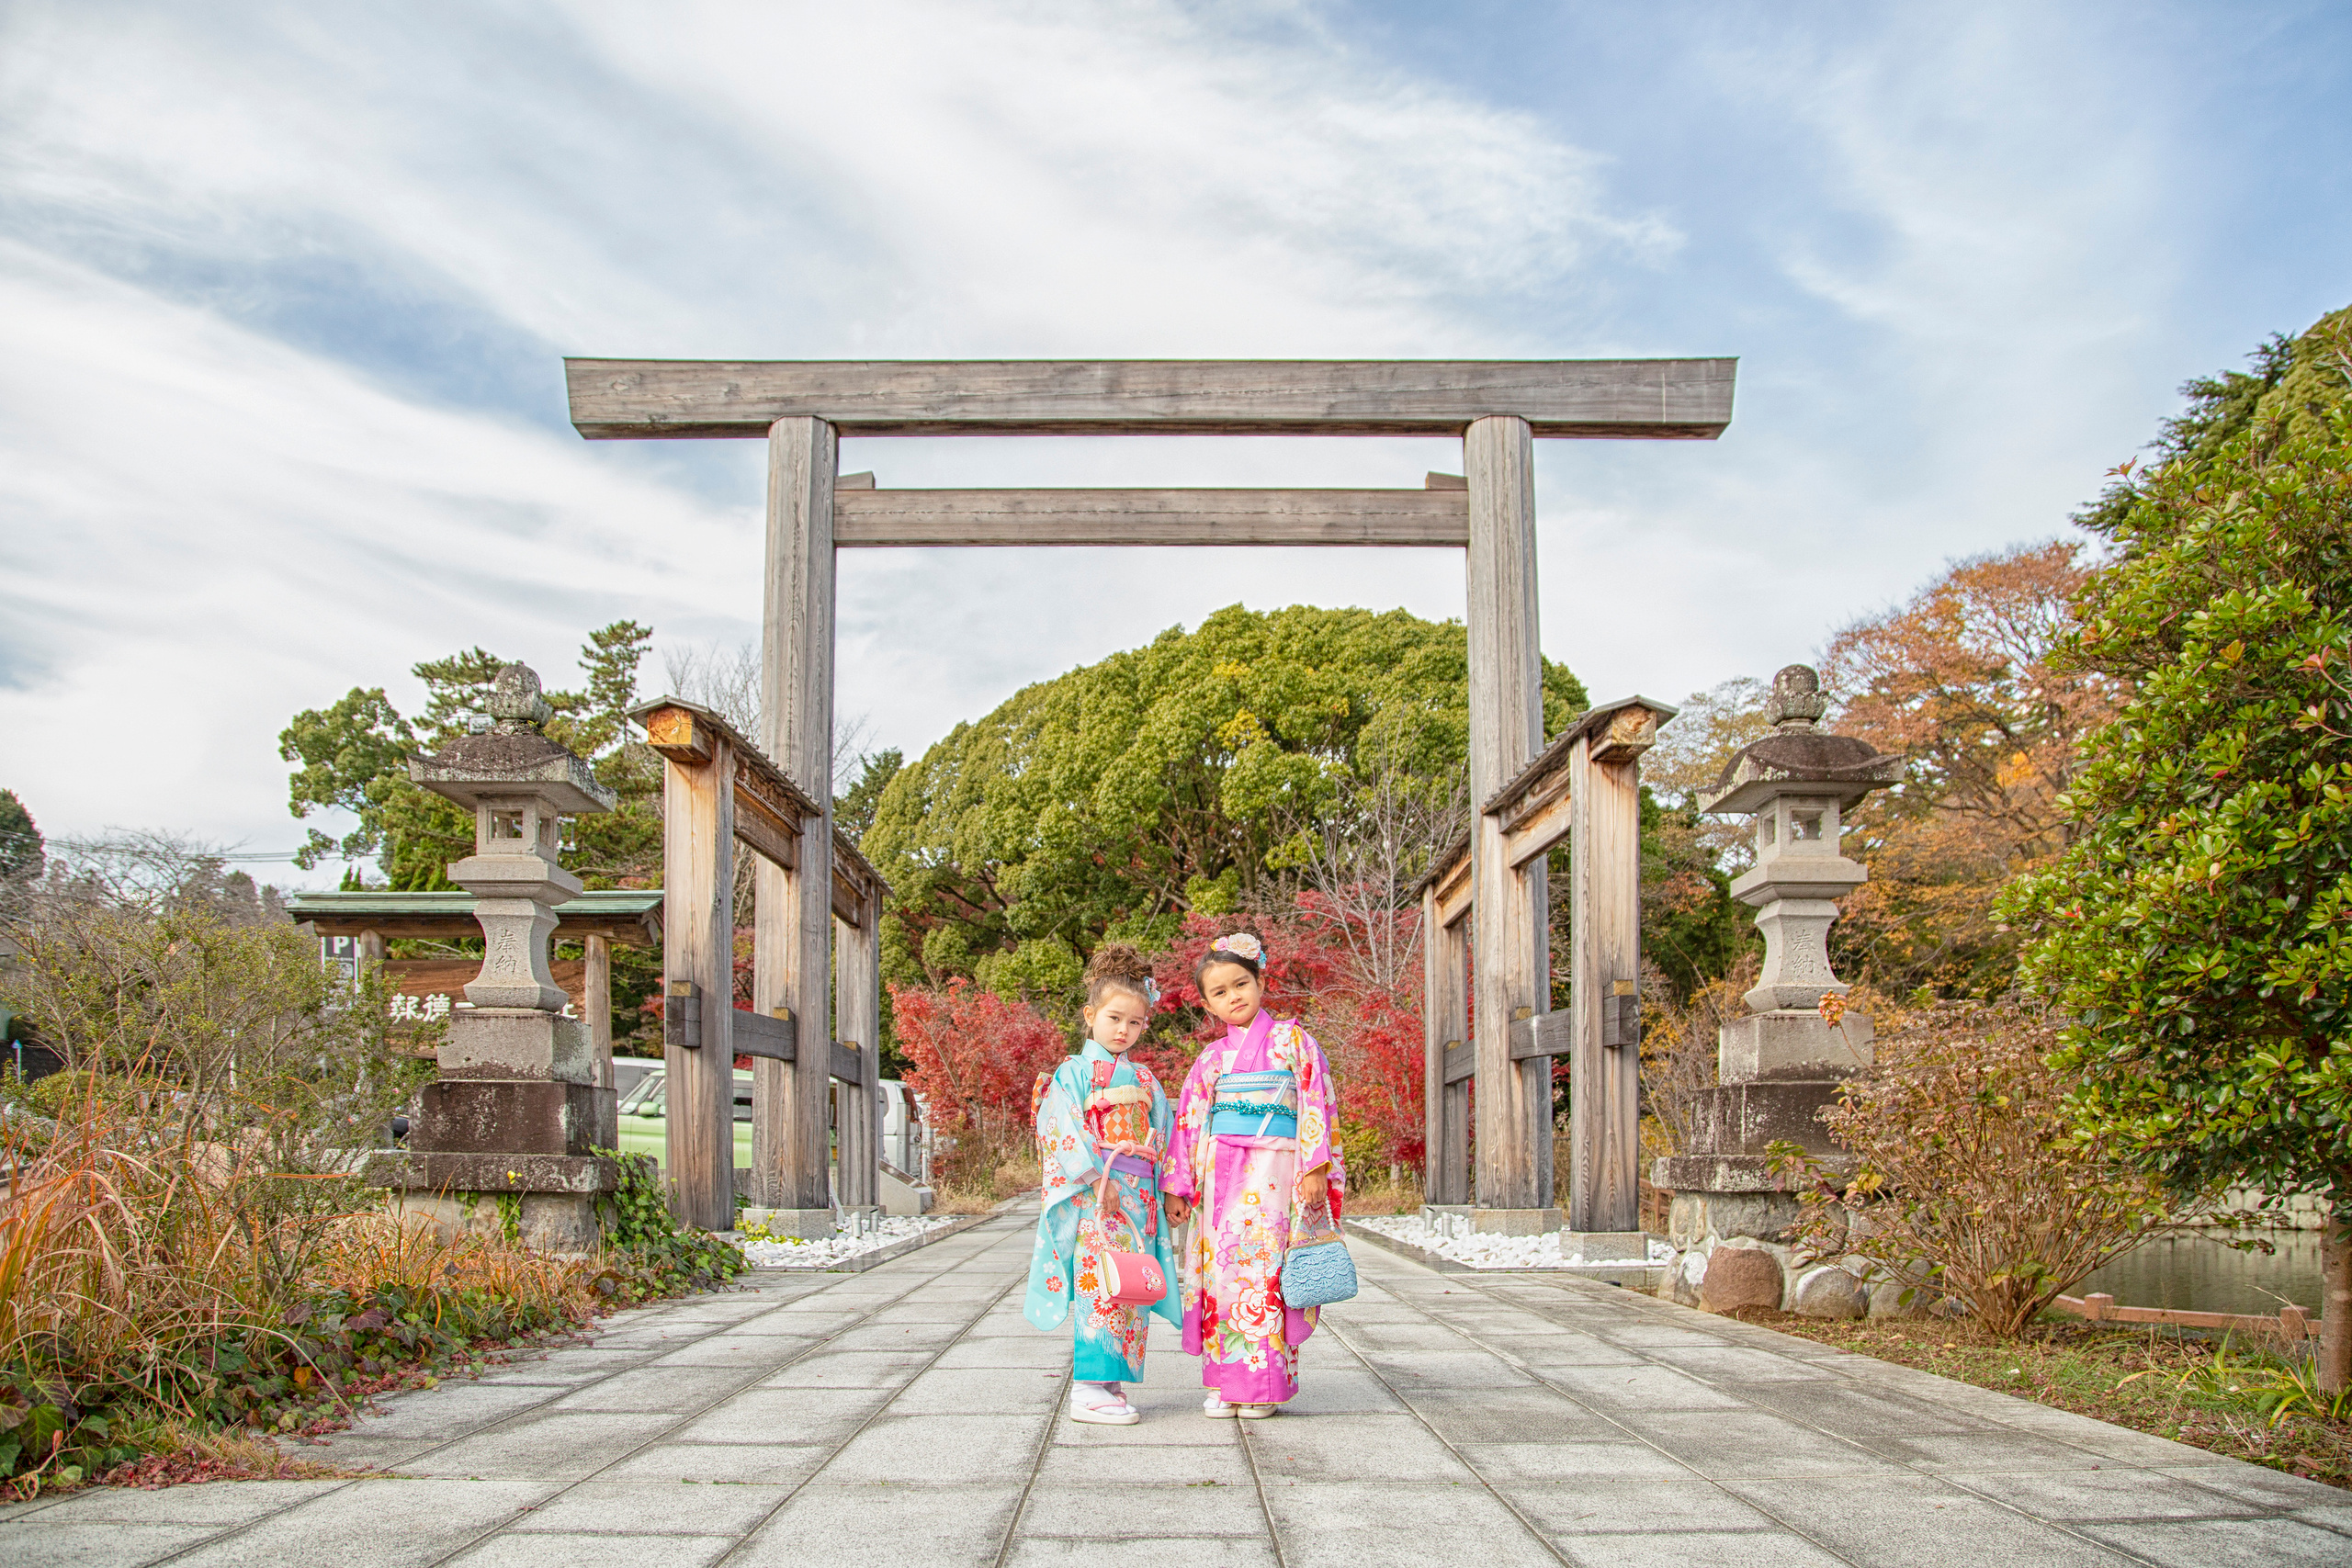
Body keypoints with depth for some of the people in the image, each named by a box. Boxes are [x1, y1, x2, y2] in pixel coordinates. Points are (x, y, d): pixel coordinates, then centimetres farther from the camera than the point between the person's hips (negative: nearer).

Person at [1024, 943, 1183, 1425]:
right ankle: (1090, 1388, -13)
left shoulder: (1145, 1080, 18)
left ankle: (1110, 1382, 10)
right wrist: (1098, 1178, -17)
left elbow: (1163, 1136, 18)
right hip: (1091, 1196, -6)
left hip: (1138, 1196, 6)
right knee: (1098, 1283, -13)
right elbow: (1065, 1133, -10)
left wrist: (1163, 1193, 6)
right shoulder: (1074, 1073, 0)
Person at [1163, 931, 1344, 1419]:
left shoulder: (1293, 1041, 5)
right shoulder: (1210, 1059, 14)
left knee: (1264, 1267, -9)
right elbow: (1188, 1122, 14)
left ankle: (1263, 1385, -1)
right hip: (1219, 1174, 4)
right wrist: (1177, 1187, 10)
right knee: (1220, 1269, -1)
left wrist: (1315, 1167, -9)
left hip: (1274, 1173, -3)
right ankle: (1224, 1382, 7)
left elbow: (1316, 1104, 0)